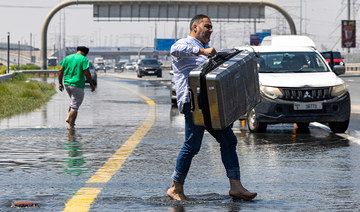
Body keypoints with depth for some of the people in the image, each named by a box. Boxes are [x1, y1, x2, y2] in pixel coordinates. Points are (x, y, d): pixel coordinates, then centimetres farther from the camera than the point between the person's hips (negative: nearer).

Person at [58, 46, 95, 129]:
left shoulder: (68, 58, 10)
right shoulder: (83, 59, -6)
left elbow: (61, 71, 6)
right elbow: (87, 73, -12)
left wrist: (60, 83, 12)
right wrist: (91, 85, -3)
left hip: (67, 84, 6)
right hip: (77, 85, -6)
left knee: (74, 102, 25)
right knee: (75, 106, -1)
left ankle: (68, 118, 10)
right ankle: (71, 125, -1)